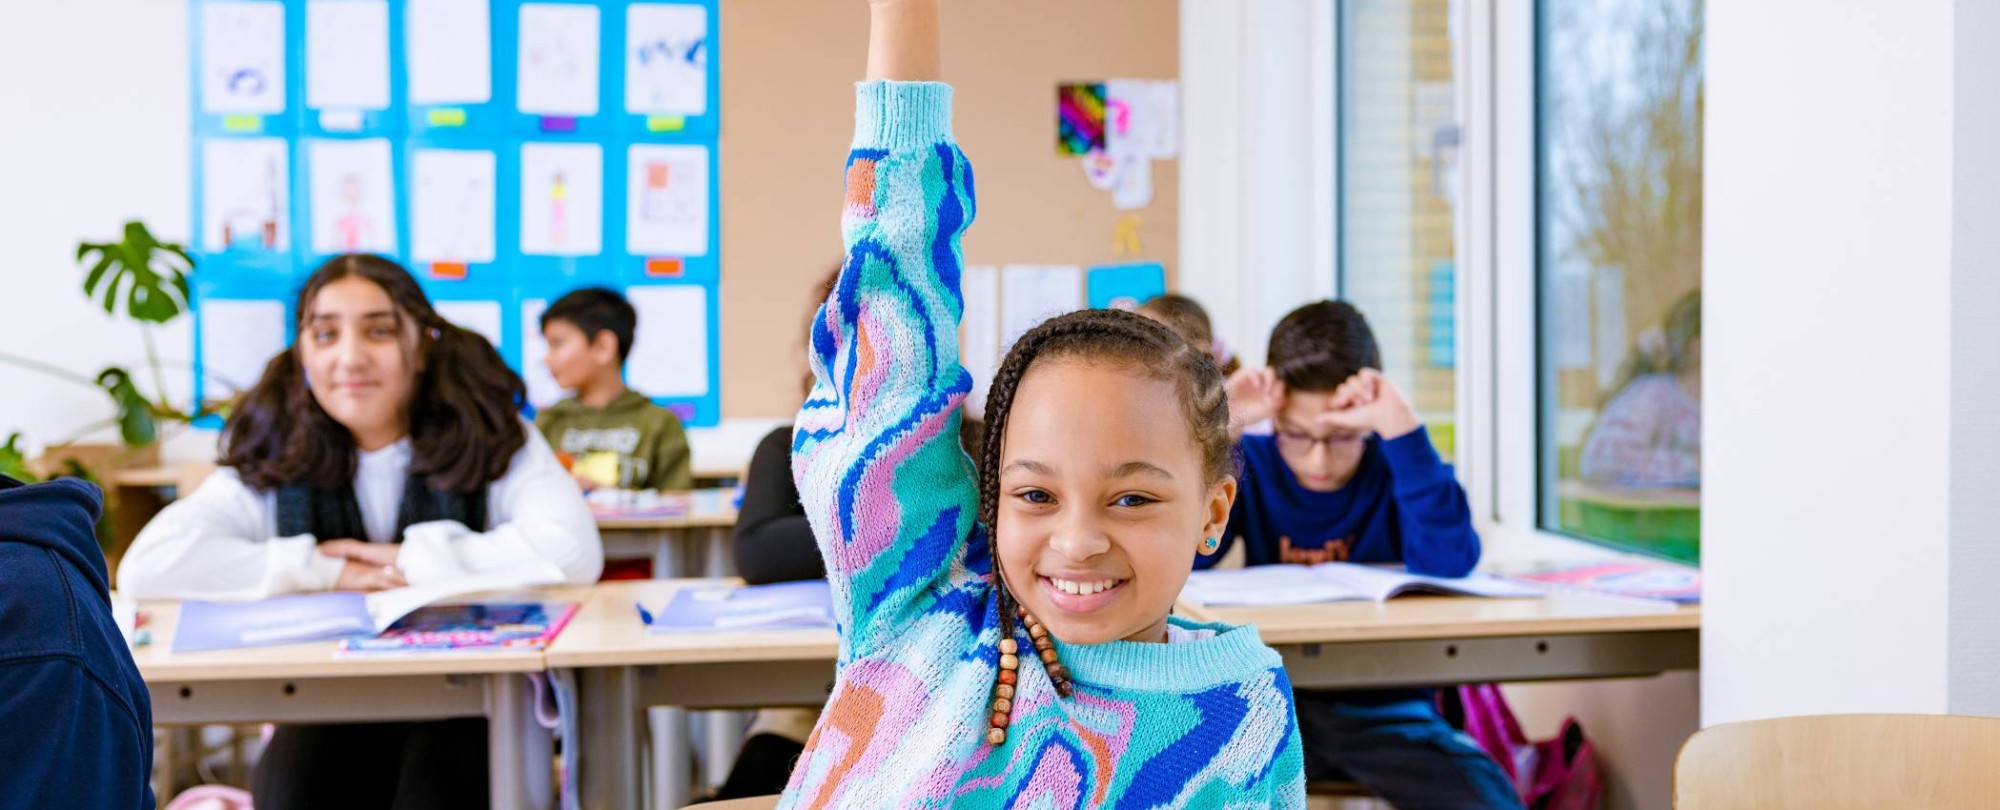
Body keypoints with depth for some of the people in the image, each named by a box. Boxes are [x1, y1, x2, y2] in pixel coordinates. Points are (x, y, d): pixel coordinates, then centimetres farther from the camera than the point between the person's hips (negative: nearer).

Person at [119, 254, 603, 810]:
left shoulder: (490, 441, -1)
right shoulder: (271, 466, 3)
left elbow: (573, 551, -18)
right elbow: (146, 566, -12)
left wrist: (410, 563, -13)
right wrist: (327, 571, -13)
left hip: (465, 707, -1)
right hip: (325, 714, 2)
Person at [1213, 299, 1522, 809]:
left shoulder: (1394, 467, -3)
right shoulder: (1252, 467, 0)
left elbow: (1449, 562, -23)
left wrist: (1401, 427, -28)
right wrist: (1222, 428, -22)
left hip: (1384, 705, 0)